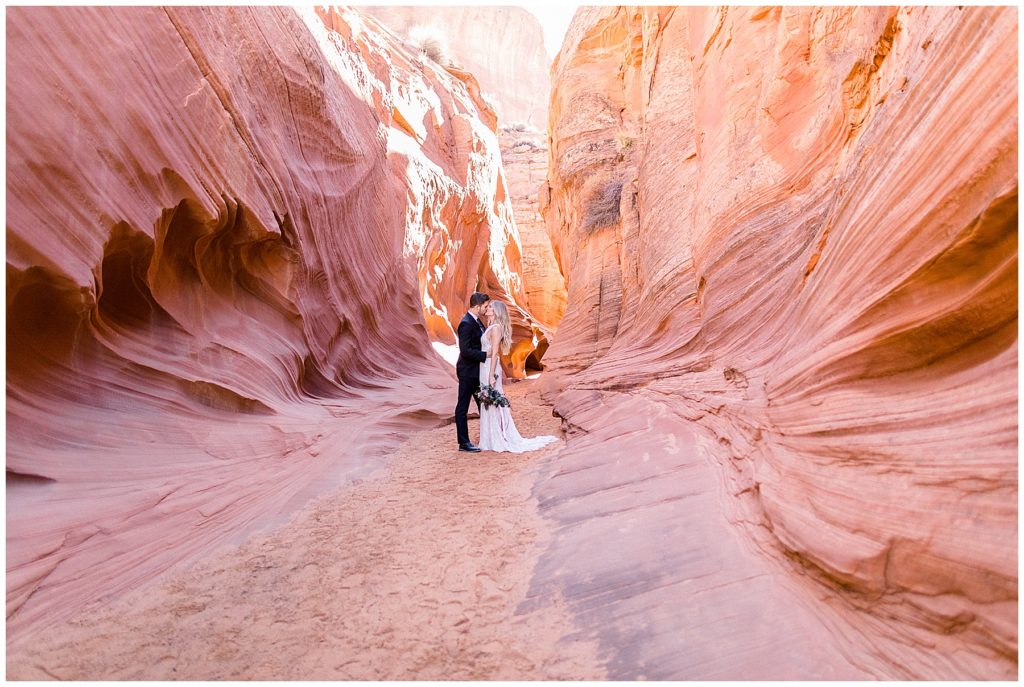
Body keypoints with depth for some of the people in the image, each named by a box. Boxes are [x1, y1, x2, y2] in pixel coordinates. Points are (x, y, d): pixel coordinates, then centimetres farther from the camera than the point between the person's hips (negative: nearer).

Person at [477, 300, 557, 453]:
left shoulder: (496, 328, -13)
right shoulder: (490, 327, 14)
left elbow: (494, 353, -18)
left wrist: (491, 375, -21)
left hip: (490, 368, -9)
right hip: (485, 367, 9)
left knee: (493, 404, -2)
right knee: (489, 405, 13)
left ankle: (500, 440, 7)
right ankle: (492, 440, 21)